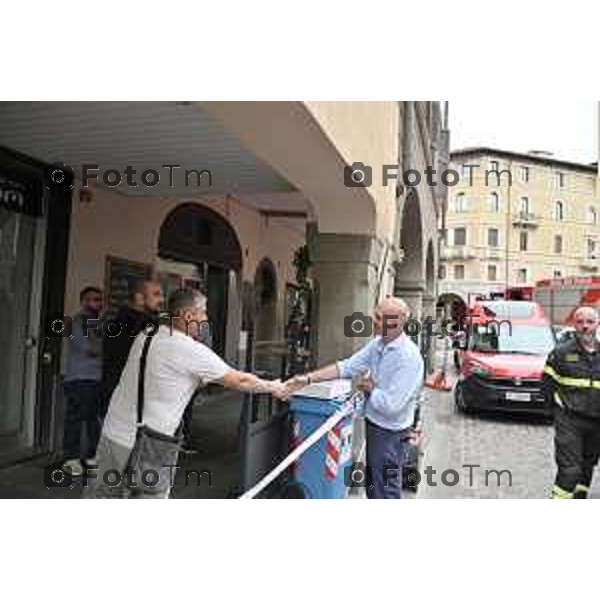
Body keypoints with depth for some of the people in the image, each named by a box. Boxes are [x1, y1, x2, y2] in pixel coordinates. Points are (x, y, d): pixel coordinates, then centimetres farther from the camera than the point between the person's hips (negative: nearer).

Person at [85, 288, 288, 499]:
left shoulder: (146, 336, 4)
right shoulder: (193, 352, -16)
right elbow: (240, 381, -6)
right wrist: (273, 387, 9)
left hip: (112, 433, 7)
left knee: (102, 494, 18)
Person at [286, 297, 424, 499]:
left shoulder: (408, 357, -28)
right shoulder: (377, 343, -2)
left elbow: (390, 405, -30)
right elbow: (347, 366, -3)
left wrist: (370, 388, -12)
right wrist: (308, 378, -11)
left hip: (390, 434, -8)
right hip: (373, 425, 8)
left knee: (385, 491, 9)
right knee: (372, 487, 24)